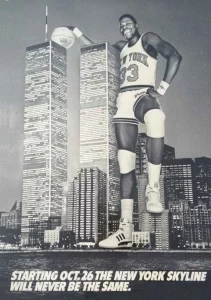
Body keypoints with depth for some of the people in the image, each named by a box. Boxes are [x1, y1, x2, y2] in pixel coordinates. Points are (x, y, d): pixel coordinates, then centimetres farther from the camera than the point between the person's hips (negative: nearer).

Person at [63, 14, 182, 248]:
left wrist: (162, 88, -12)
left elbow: (174, 56, -5)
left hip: (143, 95, -5)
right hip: (123, 102, 5)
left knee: (155, 119, -44)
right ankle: (125, 229, -10)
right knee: (125, 163, -6)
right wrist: (75, 31, 38)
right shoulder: (121, 47, 27)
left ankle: (153, 188, -35)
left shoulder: (148, 39, 10)